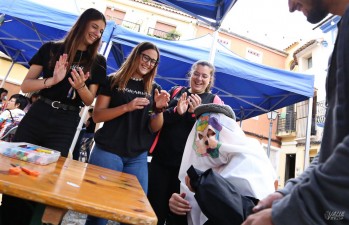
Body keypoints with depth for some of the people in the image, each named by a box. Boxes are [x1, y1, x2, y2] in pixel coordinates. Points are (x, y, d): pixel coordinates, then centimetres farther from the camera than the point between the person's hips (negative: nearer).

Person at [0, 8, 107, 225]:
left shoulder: (97, 62, 7)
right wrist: (51, 81, -16)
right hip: (36, 116, 1)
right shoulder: (51, 49, 7)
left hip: (66, 124, -1)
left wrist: (81, 86, -16)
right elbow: (25, 86, 2)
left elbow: (90, 101, 4)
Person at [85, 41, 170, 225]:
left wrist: (159, 109, -14)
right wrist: (127, 107, -18)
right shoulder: (113, 81, 2)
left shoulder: (154, 90, 9)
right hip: (108, 151, -2)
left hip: (138, 157, 3)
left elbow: (154, 128, 5)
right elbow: (97, 116, -6)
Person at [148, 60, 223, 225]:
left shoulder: (215, 101, 4)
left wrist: (195, 113, -19)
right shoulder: (175, 92, 8)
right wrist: (176, 112, -19)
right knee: (154, 209, 9)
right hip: (161, 159, 2)